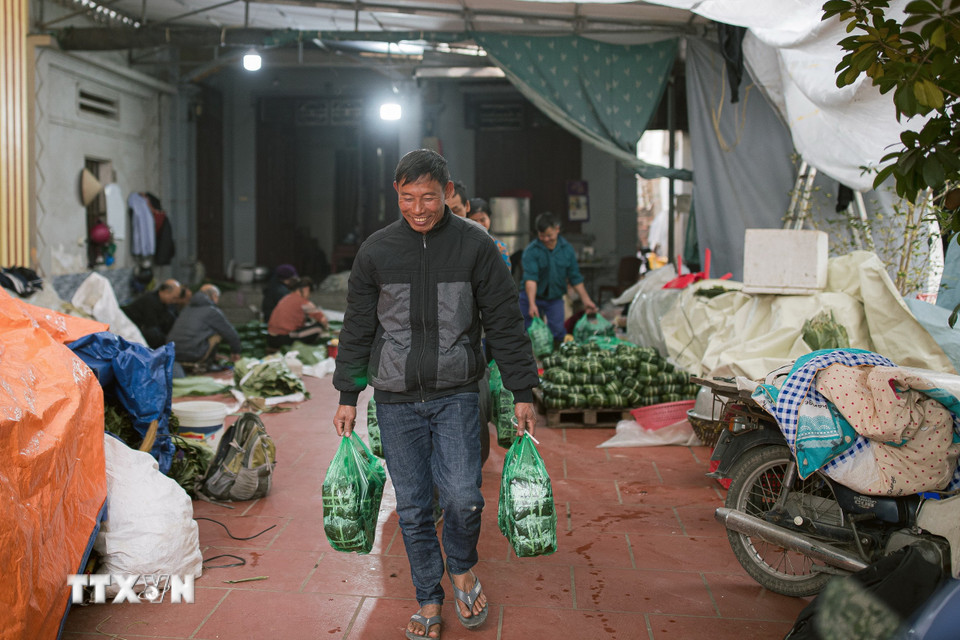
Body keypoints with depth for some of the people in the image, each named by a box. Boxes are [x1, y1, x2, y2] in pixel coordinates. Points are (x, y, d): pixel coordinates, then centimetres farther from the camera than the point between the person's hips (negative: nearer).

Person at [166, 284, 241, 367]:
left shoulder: (187, 309, 25)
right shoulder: (213, 311, 3)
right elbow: (231, 334, 9)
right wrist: (236, 352, 28)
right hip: (193, 354, -7)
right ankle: (205, 363, 9)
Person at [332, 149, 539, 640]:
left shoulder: (475, 246, -2)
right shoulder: (376, 251, 1)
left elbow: (505, 324, 2)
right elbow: (357, 329, 9)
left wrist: (522, 393, 1)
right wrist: (347, 396, 8)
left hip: (456, 396, -1)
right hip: (396, 400, 1)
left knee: (463, 497, -9)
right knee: (413, 508, 6)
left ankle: (462, 568, 23)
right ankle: (429, 600, 25)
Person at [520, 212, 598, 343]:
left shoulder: (567, 249, -2)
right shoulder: (531, 251, -17)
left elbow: (575, 277, 5)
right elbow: (530, 278, -28)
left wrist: (586, 300, 1)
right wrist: (532, 304, -39)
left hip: (555, 298, 3)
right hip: (532, 297, -3)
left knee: (558, 333, -2)